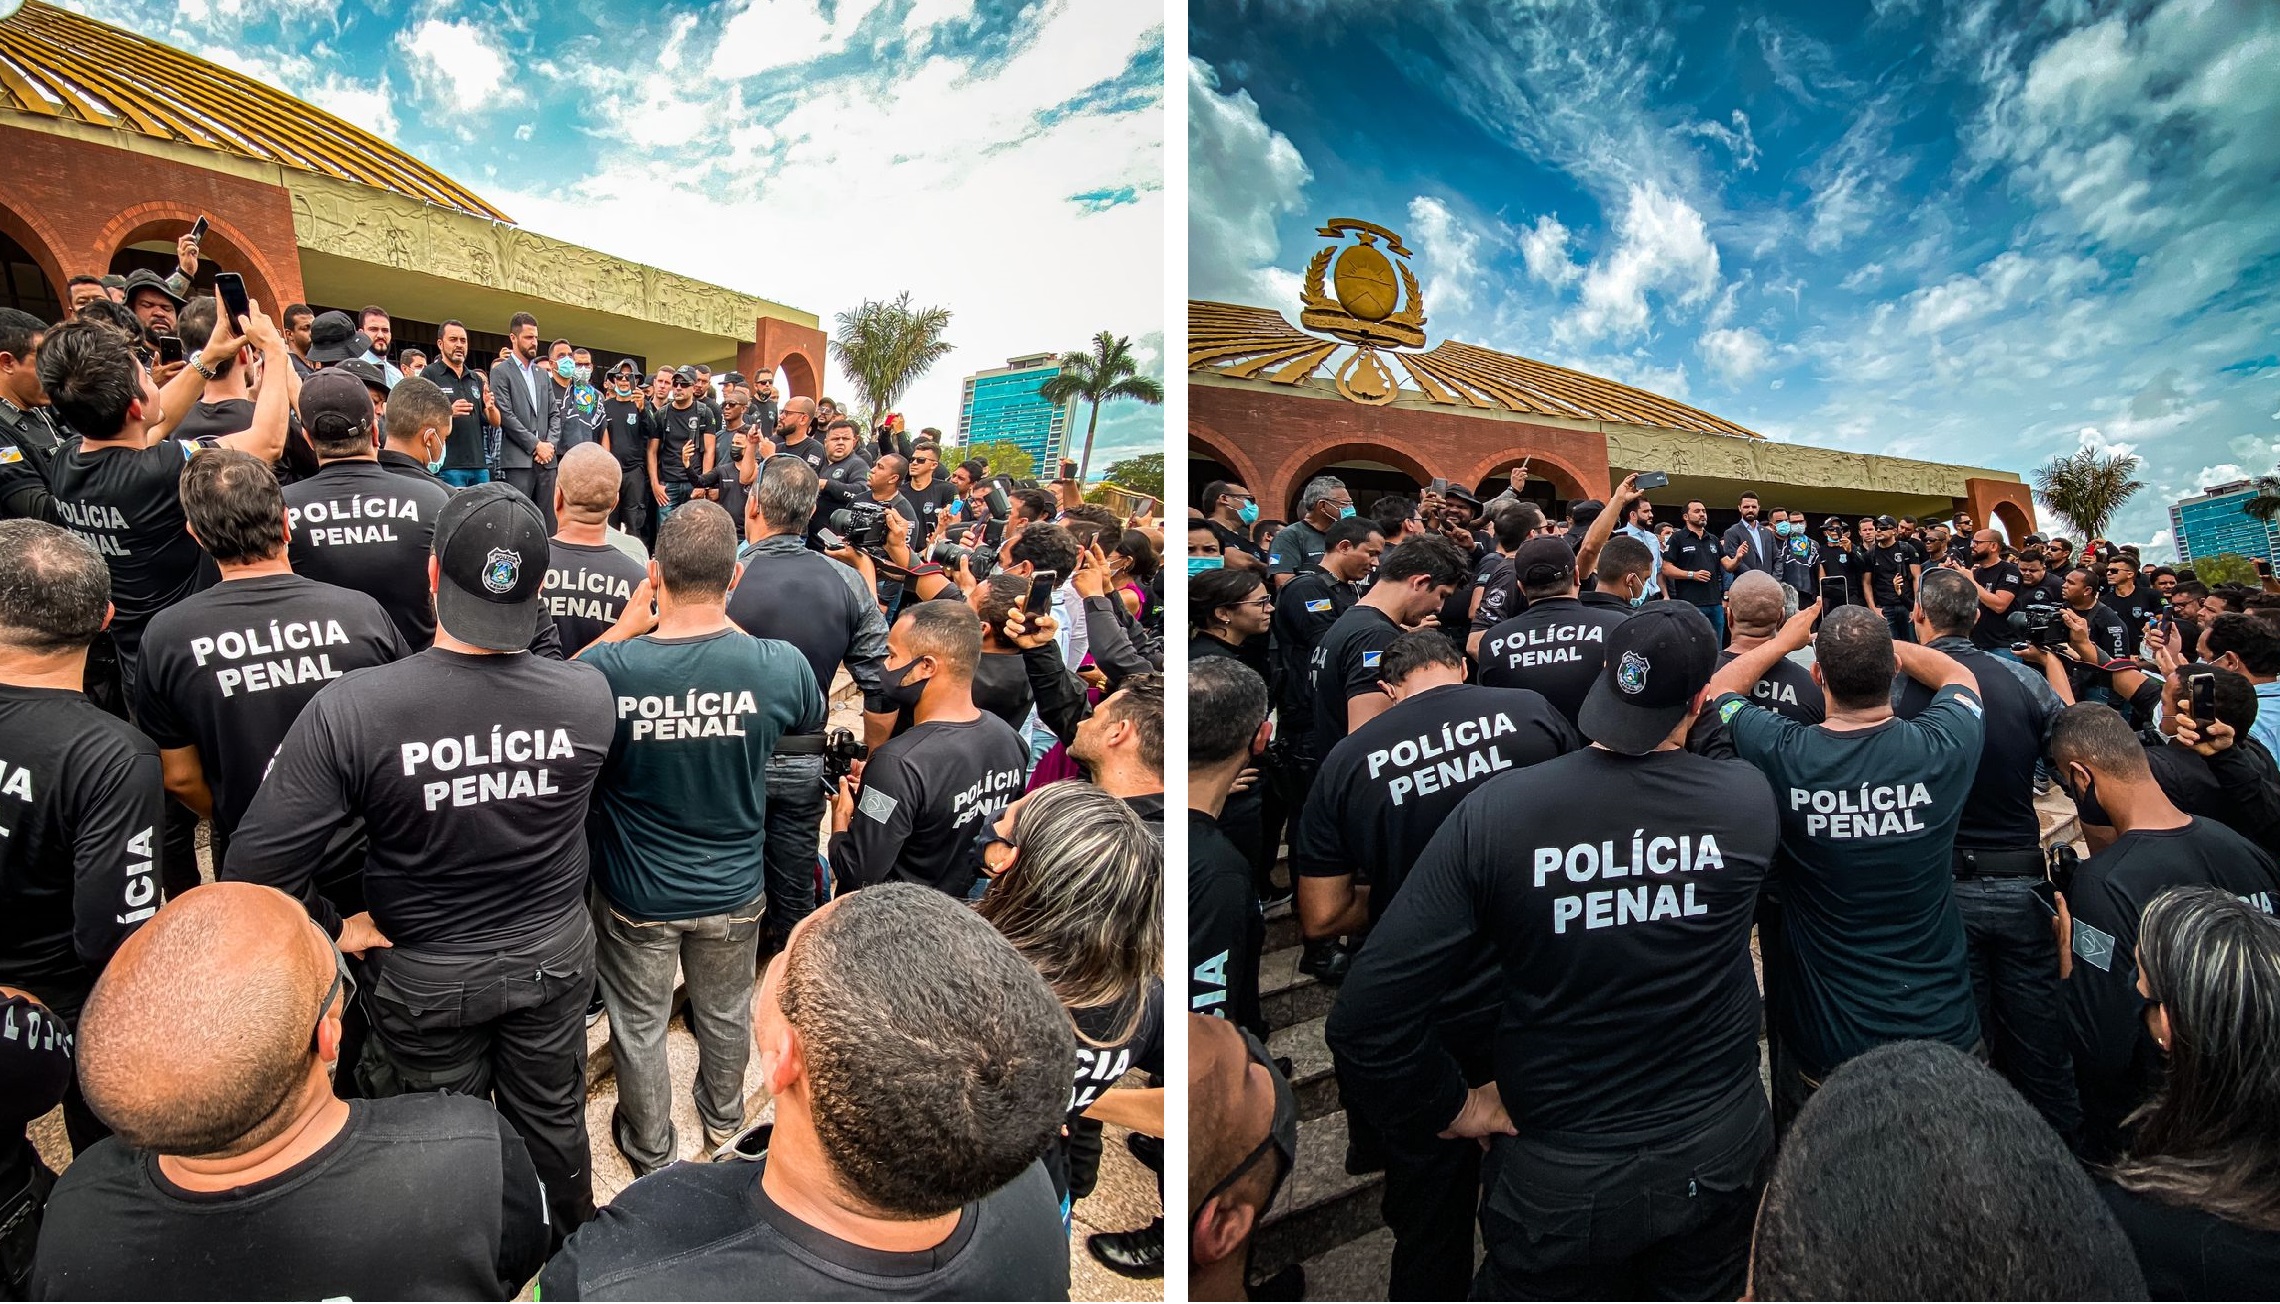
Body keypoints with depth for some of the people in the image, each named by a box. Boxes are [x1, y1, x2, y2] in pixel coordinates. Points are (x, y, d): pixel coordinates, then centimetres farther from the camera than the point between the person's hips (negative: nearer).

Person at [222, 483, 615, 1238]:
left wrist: (333, 930, -7)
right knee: (553, 1118, 25)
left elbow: (254, 869, -24)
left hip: (425, 974, -1)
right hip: (554, 956, 1)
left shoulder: (351, 709, -29)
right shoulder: (590, 696, -23)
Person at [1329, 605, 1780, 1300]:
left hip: (1557, 1182, -3)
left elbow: (1366, 1015, -24)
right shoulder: (1748, 798, -16)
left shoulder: (1496, 809, -23)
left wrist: (1458, 1108, -8)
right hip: (1717, 1157, 3)